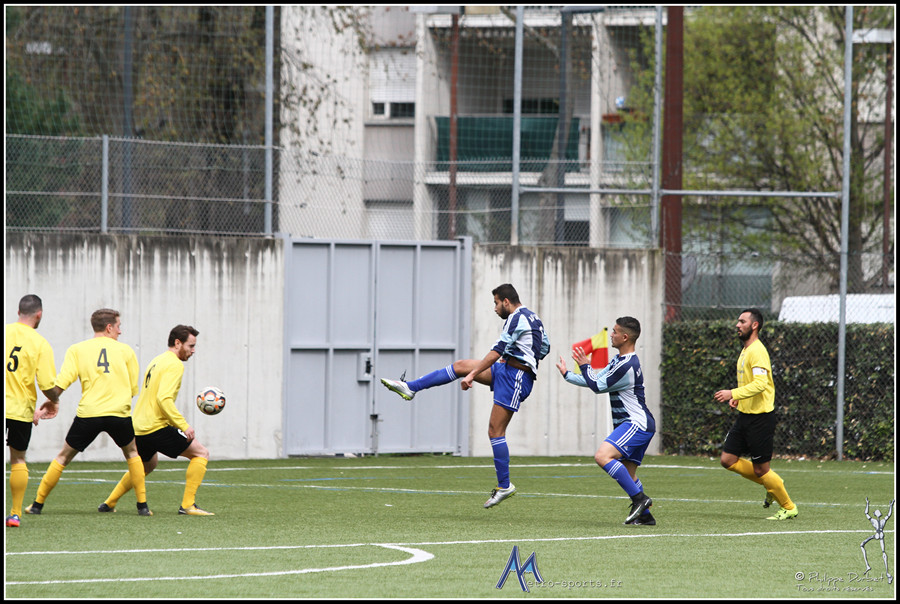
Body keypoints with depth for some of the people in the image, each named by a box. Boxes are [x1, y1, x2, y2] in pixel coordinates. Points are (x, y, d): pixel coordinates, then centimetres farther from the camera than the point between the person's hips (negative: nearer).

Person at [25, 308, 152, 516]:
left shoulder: (77, 350, 7)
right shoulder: (125, 350, 9)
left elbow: (62, 382, -5)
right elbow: (133, 388, 11)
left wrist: (50, 402, 4)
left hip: (88, 413, 0)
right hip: (119, 413, 0)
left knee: (64, 456, 15)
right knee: (132, 452, 24)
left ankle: (38, 504, 15)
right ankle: (142, 505, 16)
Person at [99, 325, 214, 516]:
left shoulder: (157, 361, 18)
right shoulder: (174, 364, -12)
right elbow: (164, 399, -24)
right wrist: (184, 425, -24)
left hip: (137, 428, 9)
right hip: (156, 427, -9)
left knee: (148, 464, 34)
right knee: (201, 453, -2)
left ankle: (109, 503, 33)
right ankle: (187, 505, -9)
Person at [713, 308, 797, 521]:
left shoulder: (757, 351, -16)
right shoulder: (745, 351, 15)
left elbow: (760, 383, -28)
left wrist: (733, 394, -33)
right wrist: (737, 398, 10)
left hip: (760, 417, -9)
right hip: (745, 415, 9)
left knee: (760, 469, -3)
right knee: (728, 460, 5)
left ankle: (789, 508, 13)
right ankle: (771, 485, 20)